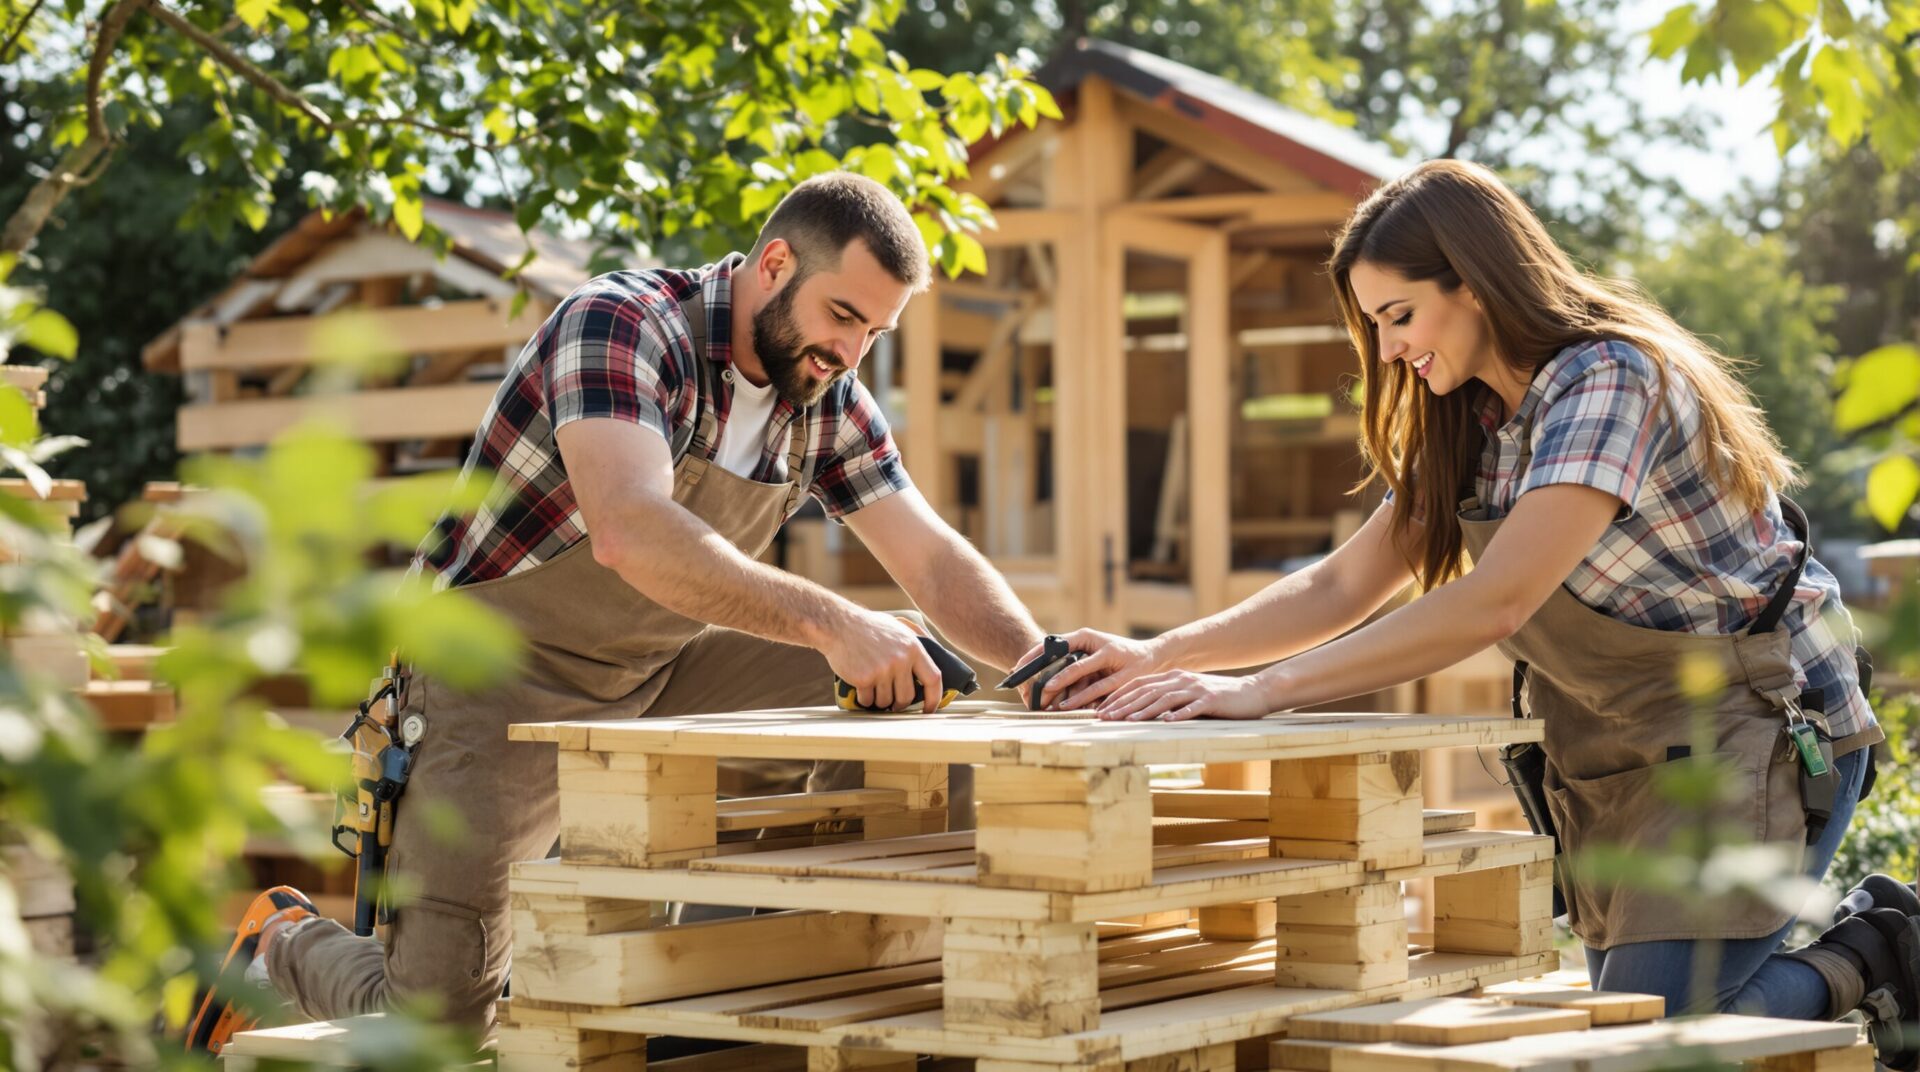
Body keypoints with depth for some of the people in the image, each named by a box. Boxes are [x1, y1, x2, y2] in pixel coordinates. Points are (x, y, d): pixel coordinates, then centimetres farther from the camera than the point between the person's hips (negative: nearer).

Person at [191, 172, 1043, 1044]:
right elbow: (629, 532, -39)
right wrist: (827, 620, -44)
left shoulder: (830, 404, 0)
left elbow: (937, 565, 2)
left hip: (656, 674, 7)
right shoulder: (623, 325, -23)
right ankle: (285, 939, 20)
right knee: (438, 1025, -14)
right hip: (500, 678, -7)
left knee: (896, 669, -8)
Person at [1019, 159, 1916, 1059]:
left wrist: (1259, 692, -33)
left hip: (1751, 730, -9)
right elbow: (1342, 587, 8)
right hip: (1614, 756, 9)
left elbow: (1493, 606, -32)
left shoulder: (1612, 378, -23)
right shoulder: (1473, 424, 5)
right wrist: (1160, 656, -3)